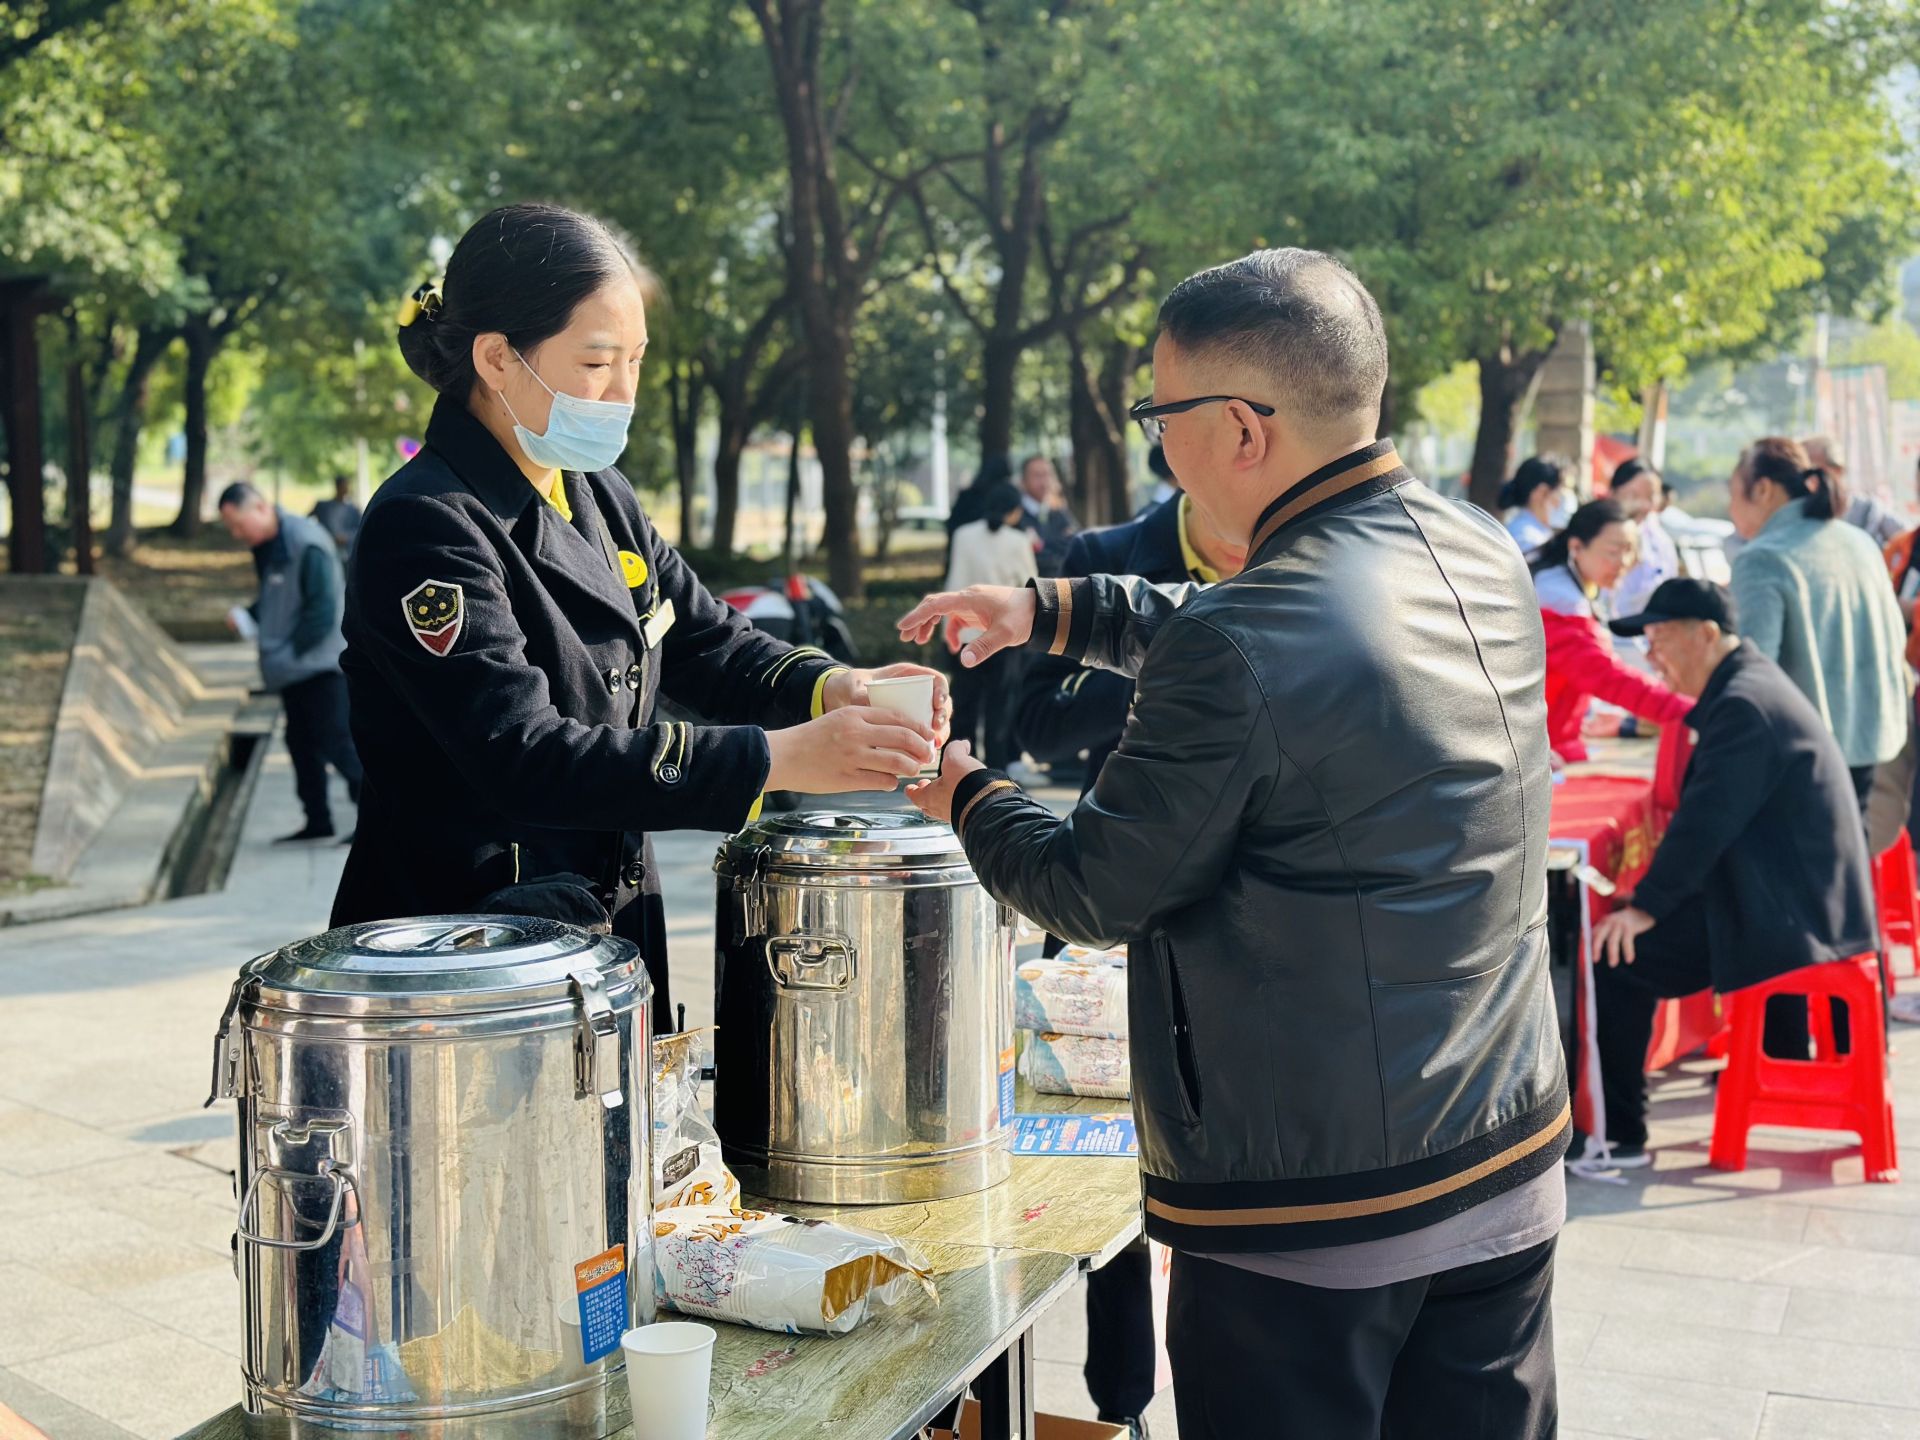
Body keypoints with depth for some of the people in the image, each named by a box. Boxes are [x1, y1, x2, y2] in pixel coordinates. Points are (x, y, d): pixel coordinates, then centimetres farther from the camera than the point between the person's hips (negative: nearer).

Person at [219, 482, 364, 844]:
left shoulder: (307, 544, -19)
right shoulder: (266, 547, 10)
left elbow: (323, 611, -22)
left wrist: (290, 652, -20)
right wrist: (249, 617, 4)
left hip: (320, 665, -9)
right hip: (293, 670, 9)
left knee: (337, 743, -10)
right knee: (301, 743, 13)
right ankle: (317, 821, 22)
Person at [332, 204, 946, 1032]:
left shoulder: (597, 496, 7)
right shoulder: (424, 527, -19)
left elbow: (711, 644, 11)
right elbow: (522, 755, -29)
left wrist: (831, 689, -11)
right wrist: (780, 759, -32)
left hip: (610, 932, 8)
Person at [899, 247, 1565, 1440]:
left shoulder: (1238, 647, -24)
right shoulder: (1485, 558, 1)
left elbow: (1096, 892, -11)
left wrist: (969, 796, 8)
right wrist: (1052, 611, 20)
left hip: (1307, 1219, -7)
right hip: (1509, 1173, 8)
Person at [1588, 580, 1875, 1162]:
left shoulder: (1744, 704, -20)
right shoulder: (1751, 685, 13)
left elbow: (1707, 819, -25)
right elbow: (1710, 812, 17)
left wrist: (1645, 907, -19)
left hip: (1786, 914, -11)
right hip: (1809, 903, 11)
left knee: (1617, 957, -14)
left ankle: (1618, 1135, -8)